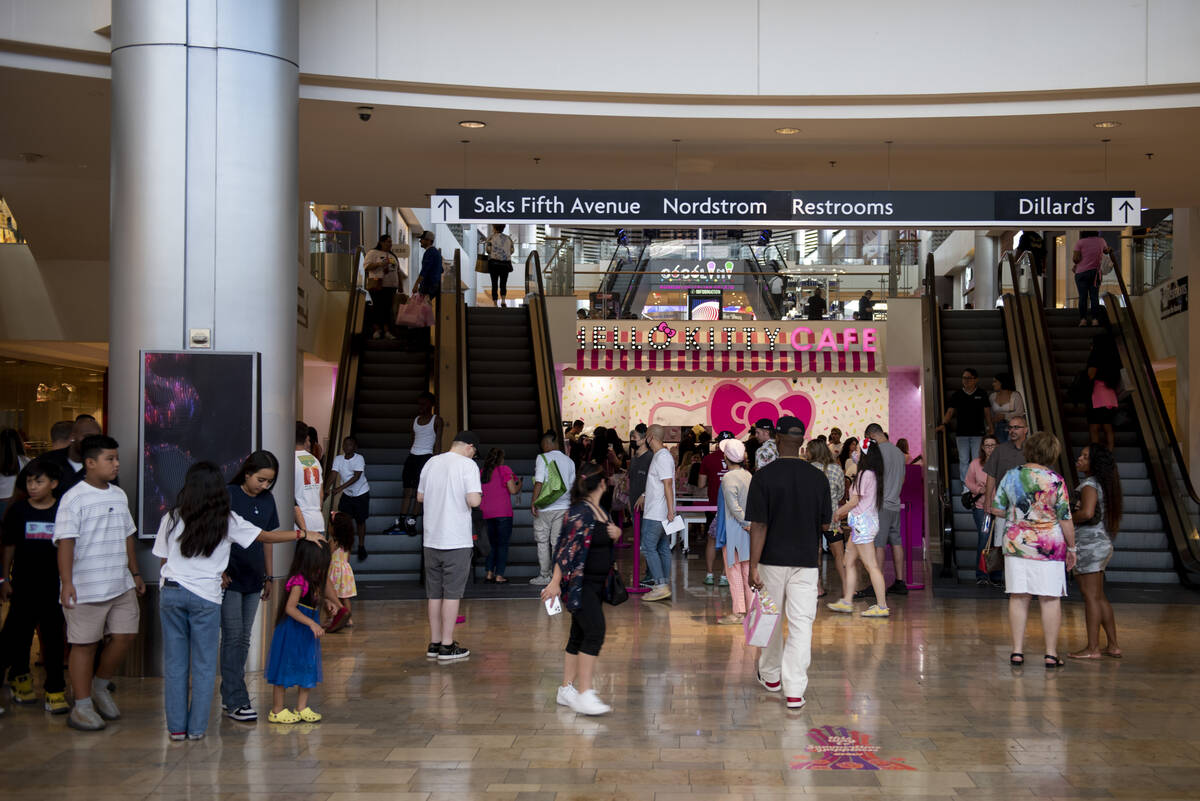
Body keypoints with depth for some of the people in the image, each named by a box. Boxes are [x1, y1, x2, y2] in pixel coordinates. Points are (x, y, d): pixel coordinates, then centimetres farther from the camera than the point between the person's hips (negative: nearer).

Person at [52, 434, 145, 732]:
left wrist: (135, 573, 23)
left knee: (124, 636, 4)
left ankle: (100, 688, 27)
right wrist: (67, 583, -21)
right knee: (85, 645, 2)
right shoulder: (74, 498, -9)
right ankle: (82, 706, 13)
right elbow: (66, 542, -14)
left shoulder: (119, 495, 12)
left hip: (121, 585, 6)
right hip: (86, 589, -6)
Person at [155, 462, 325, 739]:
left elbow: (163, 559, 7)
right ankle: (197, 727, 11)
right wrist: (303, 534, 15)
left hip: (171, 592, 2)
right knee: (203, 664, 8)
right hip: (206, 596, -2)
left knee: (174, 662, 9)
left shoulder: (171, 519, 2)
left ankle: (176, 727, 12)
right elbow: (266, 537, 5)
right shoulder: (227, 521, -2)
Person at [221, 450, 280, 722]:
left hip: (253, 580, 6)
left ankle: (229, 696, 19)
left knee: (243, 639, 10)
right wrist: (219, 571, -15)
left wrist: (269, 577, 17)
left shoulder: (267, 500, 9)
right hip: (229, 578, -6)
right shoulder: (228, 495, -10)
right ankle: (236, 701, -3)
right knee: (233, 638, -5)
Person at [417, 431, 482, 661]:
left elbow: (420, 496, 18)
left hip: (431, 538, 6)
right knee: (452, 592, 1)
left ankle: (434, 643, 18)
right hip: (457, 540, -5)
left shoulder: (432, 462, 9)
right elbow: (474, 500, -20)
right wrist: (476, 497, 1)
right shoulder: (468, 465, -9)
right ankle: (447, 646, 4)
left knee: (434, 593, 12)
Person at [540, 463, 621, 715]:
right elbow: (567, 548, -21)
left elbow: (605, 540, 25)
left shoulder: (599, 511, 12)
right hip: (579, 584, -10)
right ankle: (584, 694, -15)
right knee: (594, 631, -16)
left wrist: (616, 533, 1)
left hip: (595, 584, 10)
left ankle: (567, 689, 20)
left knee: (579, 636, 12)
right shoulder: (580, 512, -17)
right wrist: (555, 582, -25)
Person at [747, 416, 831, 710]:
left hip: (772, 559, -1)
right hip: (806, 561, 1)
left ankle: (770, 676, 33)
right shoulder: (818, 477, -2)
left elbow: (758, 526, -13)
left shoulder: (764, 476, -10)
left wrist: (753, 566, -10)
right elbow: (825, 524, 4)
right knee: (801, 623, 0)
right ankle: (795, 691, -6)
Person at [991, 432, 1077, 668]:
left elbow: (997, 509, 5)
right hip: (1049, 546, -2)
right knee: (1050, 600, 4)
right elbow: (1066, 519, -6)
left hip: (1015, 544, 3)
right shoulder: (1056, 481, -8)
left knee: (1018, 597, 7)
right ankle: (1051, 653, 8)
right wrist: (1071, 547, 6)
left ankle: (1017, 650, 9)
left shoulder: (1011, 476, 1)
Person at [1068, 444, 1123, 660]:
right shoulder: (1104, 485, 14)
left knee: (1090, 596, -6)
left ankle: (1092, 648, -4)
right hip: (1102, 543, 10)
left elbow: (1087, 512, -29)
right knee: (1099, 597, 15)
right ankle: (1113, 646, 18)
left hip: (1088, 545, -10)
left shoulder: (1089, 485, -14)